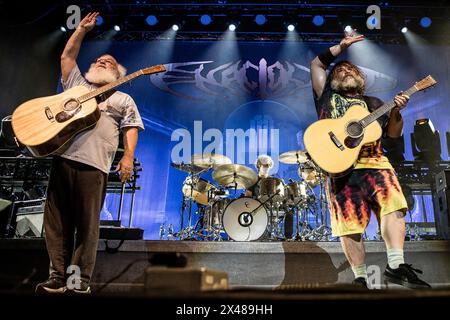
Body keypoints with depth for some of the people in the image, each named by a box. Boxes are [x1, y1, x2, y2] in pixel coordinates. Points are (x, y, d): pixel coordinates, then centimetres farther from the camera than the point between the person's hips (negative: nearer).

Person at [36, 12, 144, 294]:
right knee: (57, 222, 2)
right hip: (62, 159, 4)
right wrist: (83, 29, 23)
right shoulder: (76, 84, 26)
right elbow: (67, 56, 26)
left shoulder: (123, 99, 16)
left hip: (93, 165, -3)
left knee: (87, 225, -4)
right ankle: (58, 277, 9)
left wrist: (128, 156, -9)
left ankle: (80, 278, 6)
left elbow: (131, 129, 6)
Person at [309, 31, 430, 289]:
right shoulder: (327, 96, 21)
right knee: (349, 222, -7)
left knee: (393, 204, -19)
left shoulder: (372, 103, 25)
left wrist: (397, 111, 1)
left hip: (375, 163, 3)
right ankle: (360, 278, 2)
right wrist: (341, 47, 13)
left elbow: (393, 134, 19)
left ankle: (396, 265, -16)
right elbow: (316, 64, 20)